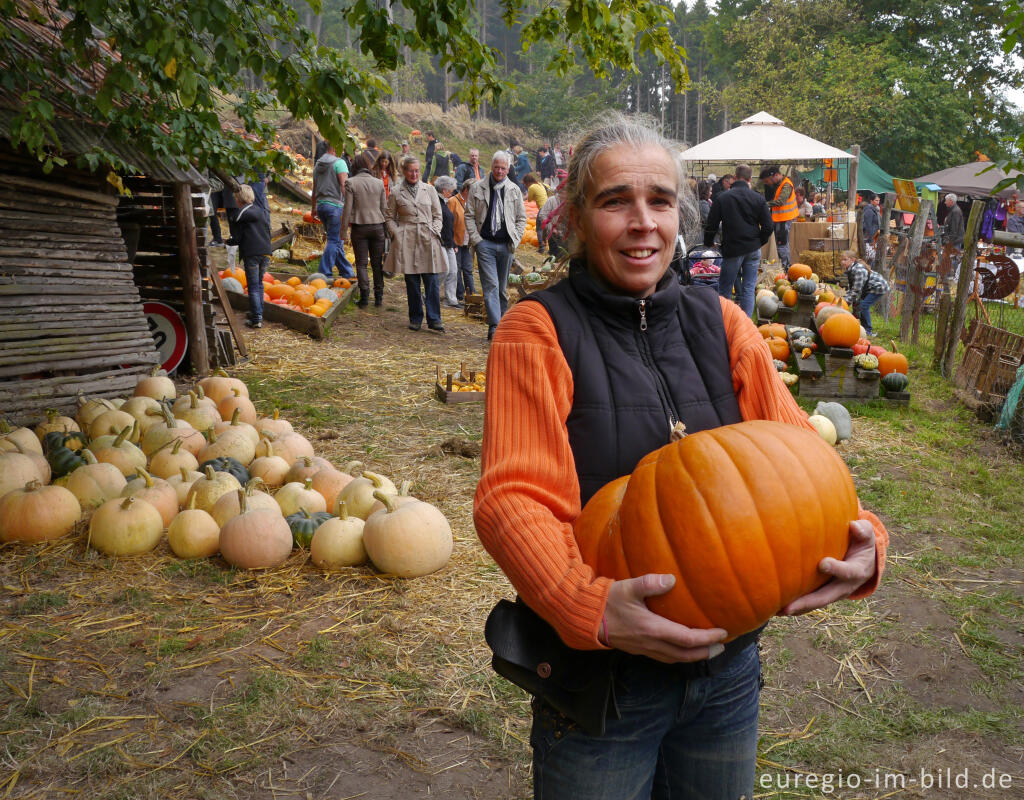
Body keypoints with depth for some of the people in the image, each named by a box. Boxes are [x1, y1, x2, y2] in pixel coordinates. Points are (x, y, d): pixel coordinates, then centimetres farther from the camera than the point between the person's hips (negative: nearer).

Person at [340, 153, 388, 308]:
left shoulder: (350, 183, -6)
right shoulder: (379, 183, 3)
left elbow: (348, 209, -8)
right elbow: (384, 208, 6)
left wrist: (344, 231, -2)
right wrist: (385, 228, 16)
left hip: (359, 227, -3)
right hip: (377, 226, 3)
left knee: (361, 263, 4)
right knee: (377, 263, 10)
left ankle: (364, 296, -3)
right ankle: (378, 297, 14)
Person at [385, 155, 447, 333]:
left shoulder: (429, 190, 10)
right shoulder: (396, 193, 6)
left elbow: (438, 216, 14)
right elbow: (390, 218, 11)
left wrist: (434, 231, -1)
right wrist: (396, 234, -3)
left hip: (428, 240, 1)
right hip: (407, 240, -1)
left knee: (431, 281, -6)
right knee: (412, 282, 2)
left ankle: (434, 320, -2)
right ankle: (415, 318, 13)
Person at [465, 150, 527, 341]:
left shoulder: (514, 190, 10)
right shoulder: (477, 188, 5)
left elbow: (521, 218, 15)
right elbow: (469, 215, 6)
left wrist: (515, 239, 3)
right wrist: (475, 239, -3)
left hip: (506, 245, 2)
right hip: (485, 244, -2)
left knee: (503, 288, 8)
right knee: (491, 285, -12)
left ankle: (501, 323, 17)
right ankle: (495, 326, -18)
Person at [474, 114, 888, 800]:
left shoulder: (721, 325, 3)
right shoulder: (539, 331, -10)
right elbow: (511, 498, -20)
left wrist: (860, 541, -20)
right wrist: (590, 605, -36)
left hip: (728, 668, 5)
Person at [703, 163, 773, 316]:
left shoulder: (722, 198, -7)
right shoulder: (758, 198, 0)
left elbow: (711, 225, -5)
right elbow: (768, 227, 0)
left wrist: (708, 243, 12)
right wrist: (759, 242, 16)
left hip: (732, 249, -3)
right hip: (753, 249, 3)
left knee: (725, 289, 7)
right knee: (749, 288, 7)